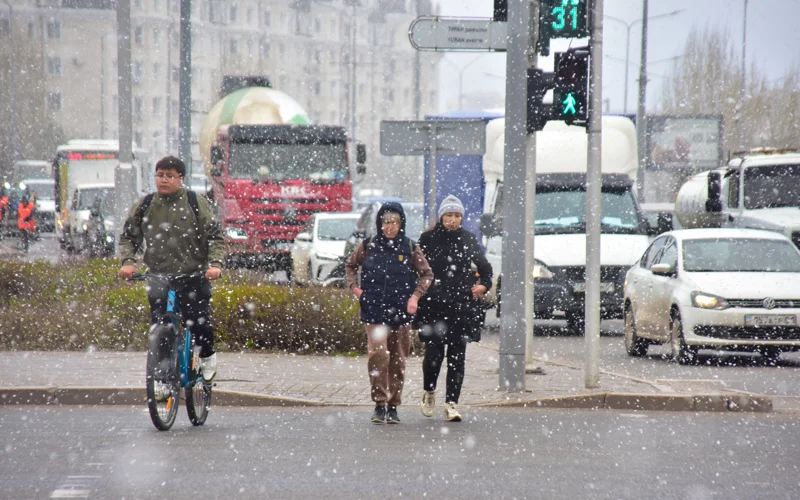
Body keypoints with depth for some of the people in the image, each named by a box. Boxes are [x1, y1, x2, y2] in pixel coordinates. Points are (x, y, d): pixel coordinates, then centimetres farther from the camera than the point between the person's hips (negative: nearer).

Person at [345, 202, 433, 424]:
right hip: (374, 310, -1)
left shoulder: (410, 248, 3)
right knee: (378, 353, -18)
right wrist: (354, 287, 6)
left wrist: (416, 295, -2)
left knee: (397, 360, 6)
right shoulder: (369, 246, 4)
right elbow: (350, 265, 21)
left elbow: (426, 274, 12)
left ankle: (393, 407, 16)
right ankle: (379, 404, -11)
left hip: (401, 312, 1)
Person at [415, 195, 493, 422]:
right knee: (434, 352, -6)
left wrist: (484, 285, 5)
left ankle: (451, 403, 2)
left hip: (462, 304, 2)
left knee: (457, 355, -1)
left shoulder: (469, 239, 8)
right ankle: (429, 392, 21)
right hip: (433, 305, -2)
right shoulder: (428, 239, 2)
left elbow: (484, 266, 20)